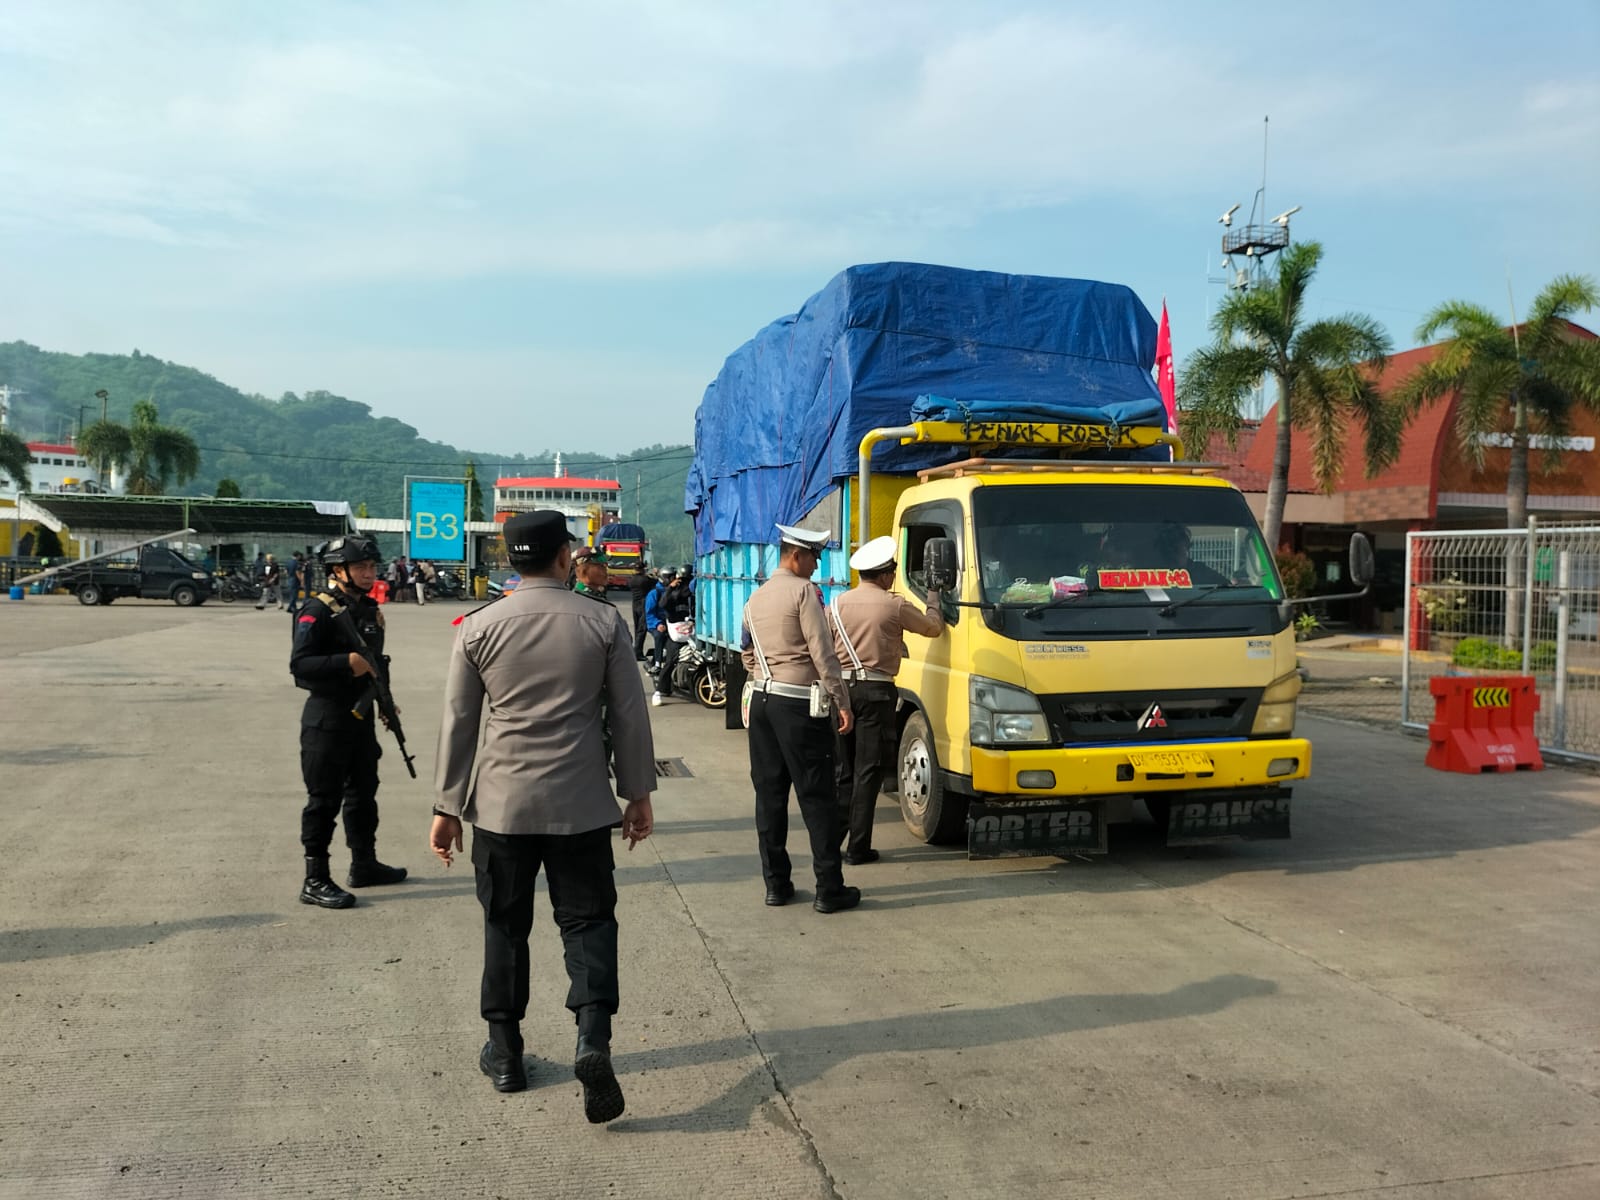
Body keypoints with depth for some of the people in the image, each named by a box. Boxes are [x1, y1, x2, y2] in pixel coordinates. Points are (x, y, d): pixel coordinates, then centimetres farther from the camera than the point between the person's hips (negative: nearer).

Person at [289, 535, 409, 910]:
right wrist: (347, 663, -30)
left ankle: (364, 864, 32)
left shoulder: (370, 608, 11)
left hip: (362, 714, 9)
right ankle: (315, 881, 4)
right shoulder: (318, 611, -15)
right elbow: (299, 663, -22)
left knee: (364, 791, 18)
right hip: (326, 718, -9)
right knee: (324, 799, -3)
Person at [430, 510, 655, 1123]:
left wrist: (448, 806, 7)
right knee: (587, 920, 8)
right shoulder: (603, 623, -4)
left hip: (501, 804, 1)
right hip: (581, 804, -1)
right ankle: (593, 1042, -9)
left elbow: (458, 723, 0)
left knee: (505, 926, 14)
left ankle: (504, 1053, 23)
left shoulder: (479, 626, -2)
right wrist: (639, 793, 9)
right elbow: (631, 715, -1)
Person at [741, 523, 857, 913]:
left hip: (762, 700, 7)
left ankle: (776, 884, 14)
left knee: (769, 794, 10)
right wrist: (842, 702, -12)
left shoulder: (755, 598, 13)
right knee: (816, 797, -2)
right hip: (798, 705, -7)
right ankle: (829, 890, 2)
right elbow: (822, 652, -15)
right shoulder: (803, 591, -10)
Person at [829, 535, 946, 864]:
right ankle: (858, 848, 2)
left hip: (841, 688, 4)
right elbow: (933, 627, 9)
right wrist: (933, 601, 27)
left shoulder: (838, 604, 5)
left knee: (841, 772, 12)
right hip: (875, 692, -4)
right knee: (867, 773, 1)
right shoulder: (895, 605, -5)